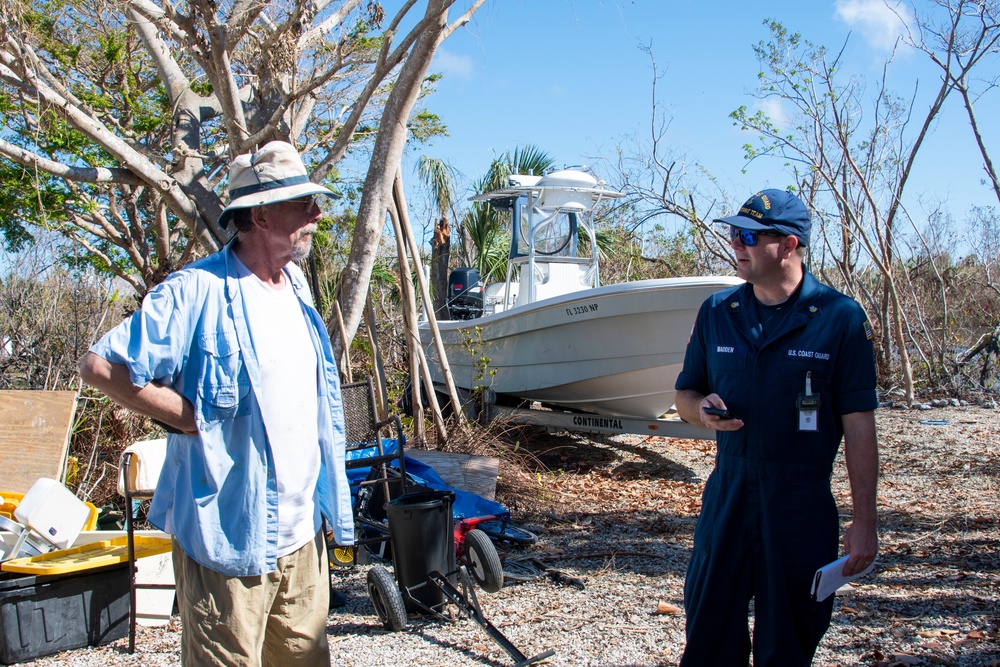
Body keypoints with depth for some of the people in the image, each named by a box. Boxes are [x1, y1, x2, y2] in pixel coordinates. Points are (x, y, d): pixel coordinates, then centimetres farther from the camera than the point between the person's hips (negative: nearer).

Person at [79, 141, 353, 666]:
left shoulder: (297, 287, 11)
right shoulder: (198, 291, -15)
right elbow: (99, 366, -17)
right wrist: (192, 419, -15)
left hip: (302, 534, 8)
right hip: (228, 535, -7)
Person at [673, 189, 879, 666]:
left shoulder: (840, 318, -6)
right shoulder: (716, 312, 6)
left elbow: (859, 426, -6)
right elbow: (685, 395, 14)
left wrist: (864, 522, -7)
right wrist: (702, 408, -10)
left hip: (803, 505, -3)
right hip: (727, 495, 3)